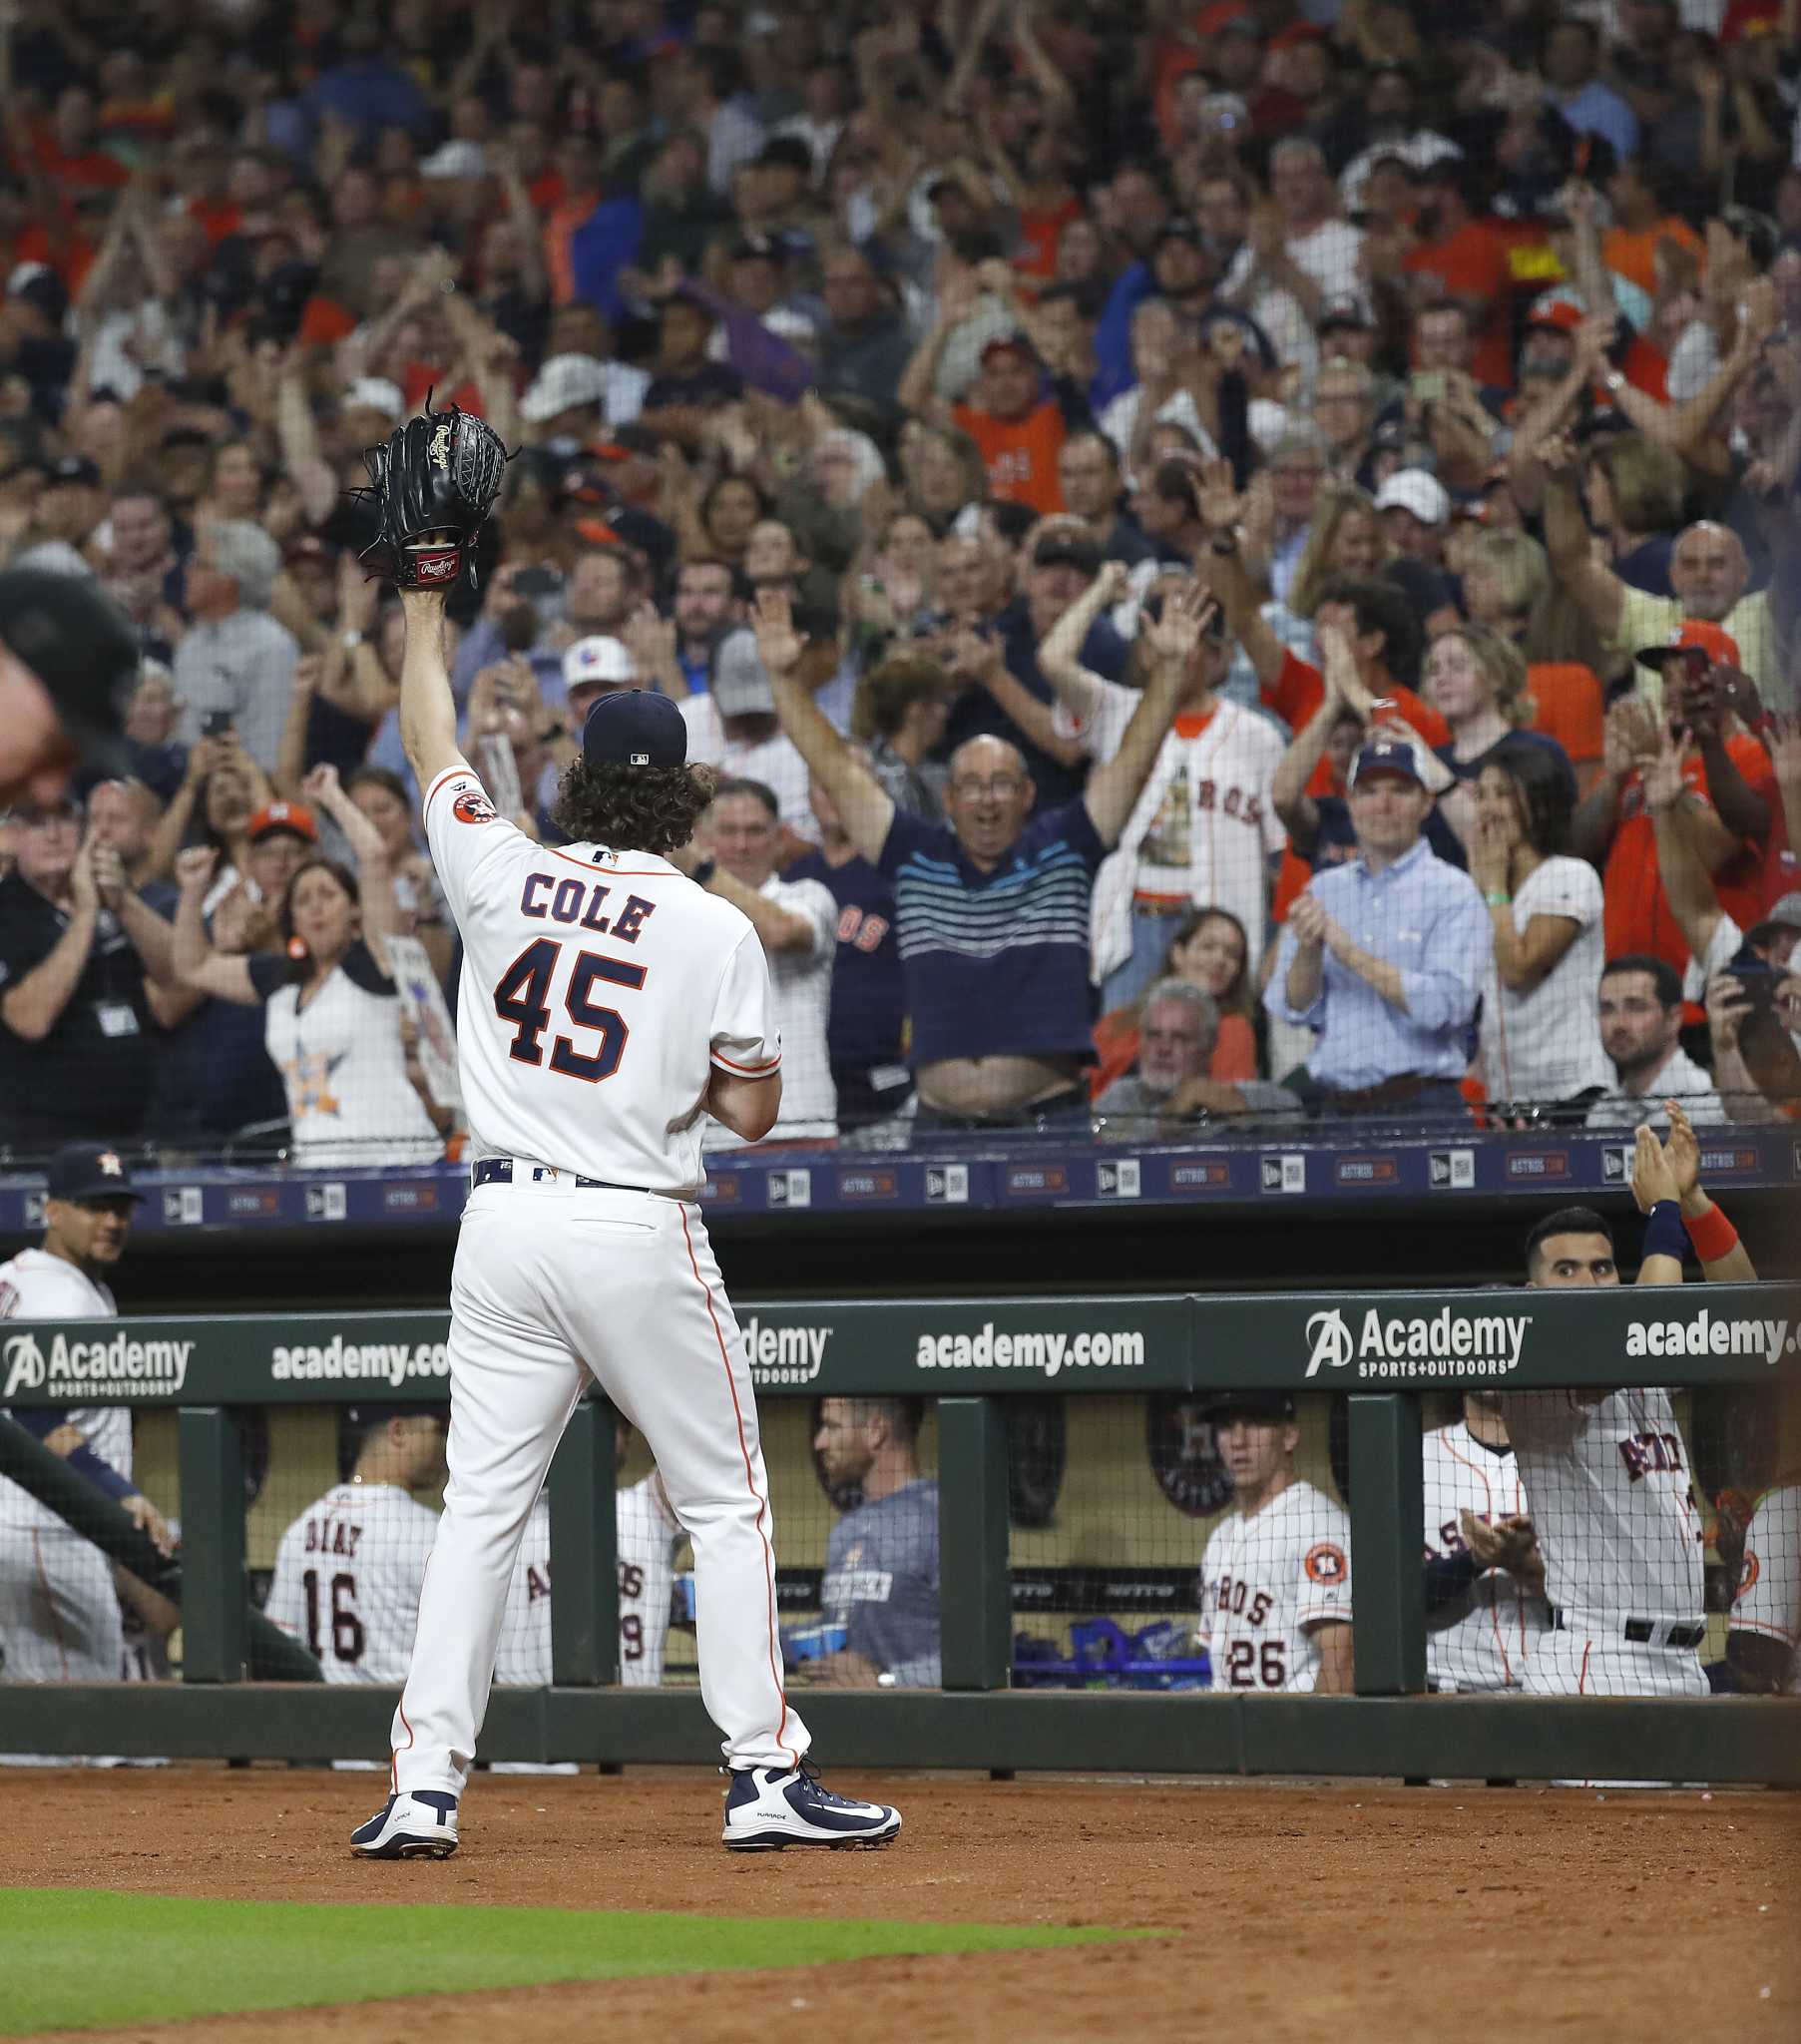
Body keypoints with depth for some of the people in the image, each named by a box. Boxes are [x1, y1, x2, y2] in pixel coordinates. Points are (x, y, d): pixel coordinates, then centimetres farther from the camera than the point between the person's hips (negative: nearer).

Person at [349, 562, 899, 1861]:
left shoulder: (502, 877, 3)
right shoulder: (716, 930, -4)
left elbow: (431, 744, 20)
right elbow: (753, 1113, 0)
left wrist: (428, 604, 34)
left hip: (504, 1224, 3)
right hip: (639, 1234, -3)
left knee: (481, 1504, 6)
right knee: (726, 1501, 6)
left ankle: (425, 1784, 0)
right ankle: (765, 1773, 2)